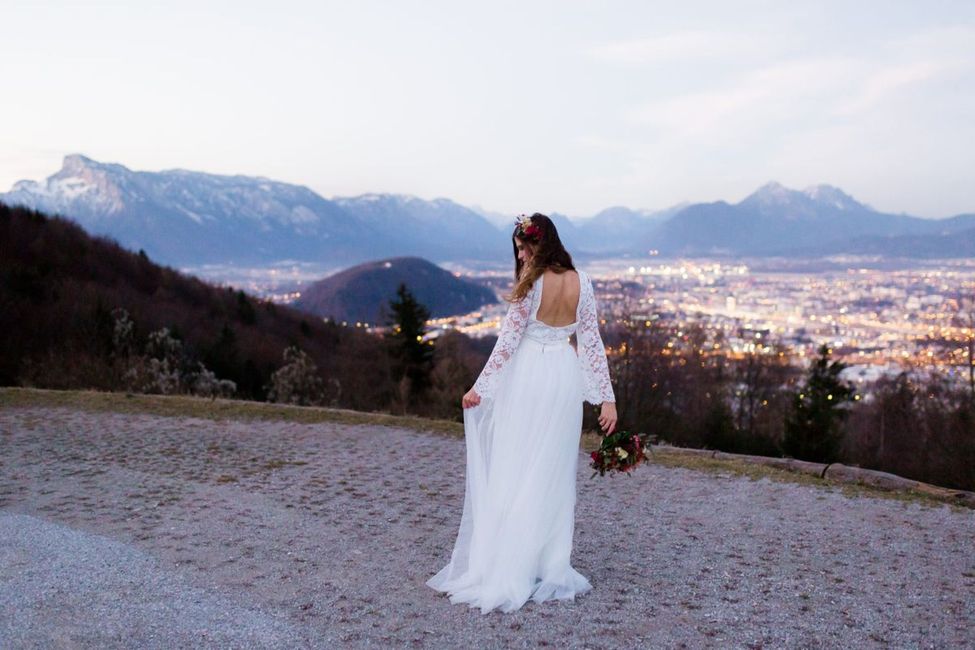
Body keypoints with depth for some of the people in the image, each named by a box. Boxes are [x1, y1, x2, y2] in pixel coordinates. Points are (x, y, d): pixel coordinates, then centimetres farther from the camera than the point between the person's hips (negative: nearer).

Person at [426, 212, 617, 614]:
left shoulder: (531, 283, -12)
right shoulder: (581, 283, 1)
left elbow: (508, 340, -11)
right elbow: (592, 342, 1)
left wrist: (480, 387, -3)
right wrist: (606, 397, 3)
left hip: (528, 377, -4)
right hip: (566, 377, 5)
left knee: (513, 473, 3)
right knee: (554, 474, 11)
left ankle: (505, 571, 7)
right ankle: (550, 568, 17)